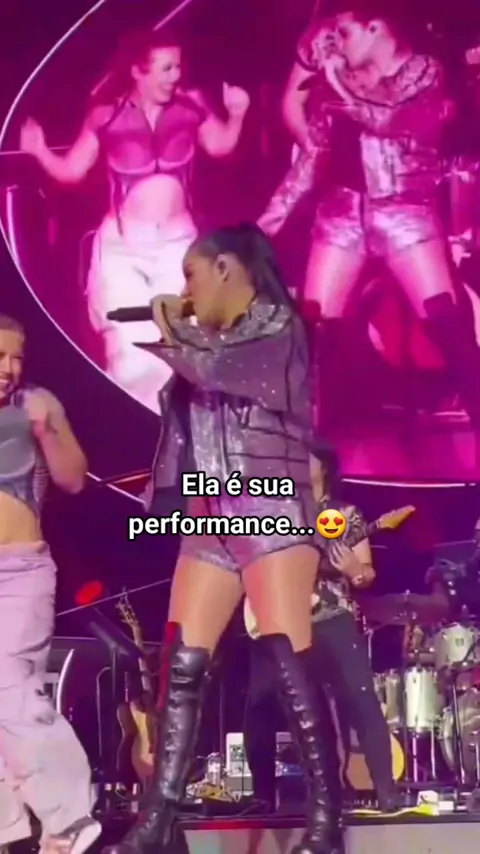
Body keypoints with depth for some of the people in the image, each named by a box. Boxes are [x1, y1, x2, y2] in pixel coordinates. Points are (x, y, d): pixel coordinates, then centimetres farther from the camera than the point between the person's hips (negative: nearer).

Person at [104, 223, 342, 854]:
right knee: (181, 666, -1)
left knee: (287, 661, -14)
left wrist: (170, 328, 1)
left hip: (268, 506, -7)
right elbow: (190, 401, 14)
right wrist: (172, 336, 9)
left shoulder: (277, 324, 2)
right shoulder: (209, 343, 23)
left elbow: (216, 368, -14)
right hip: (210, 515, 7)